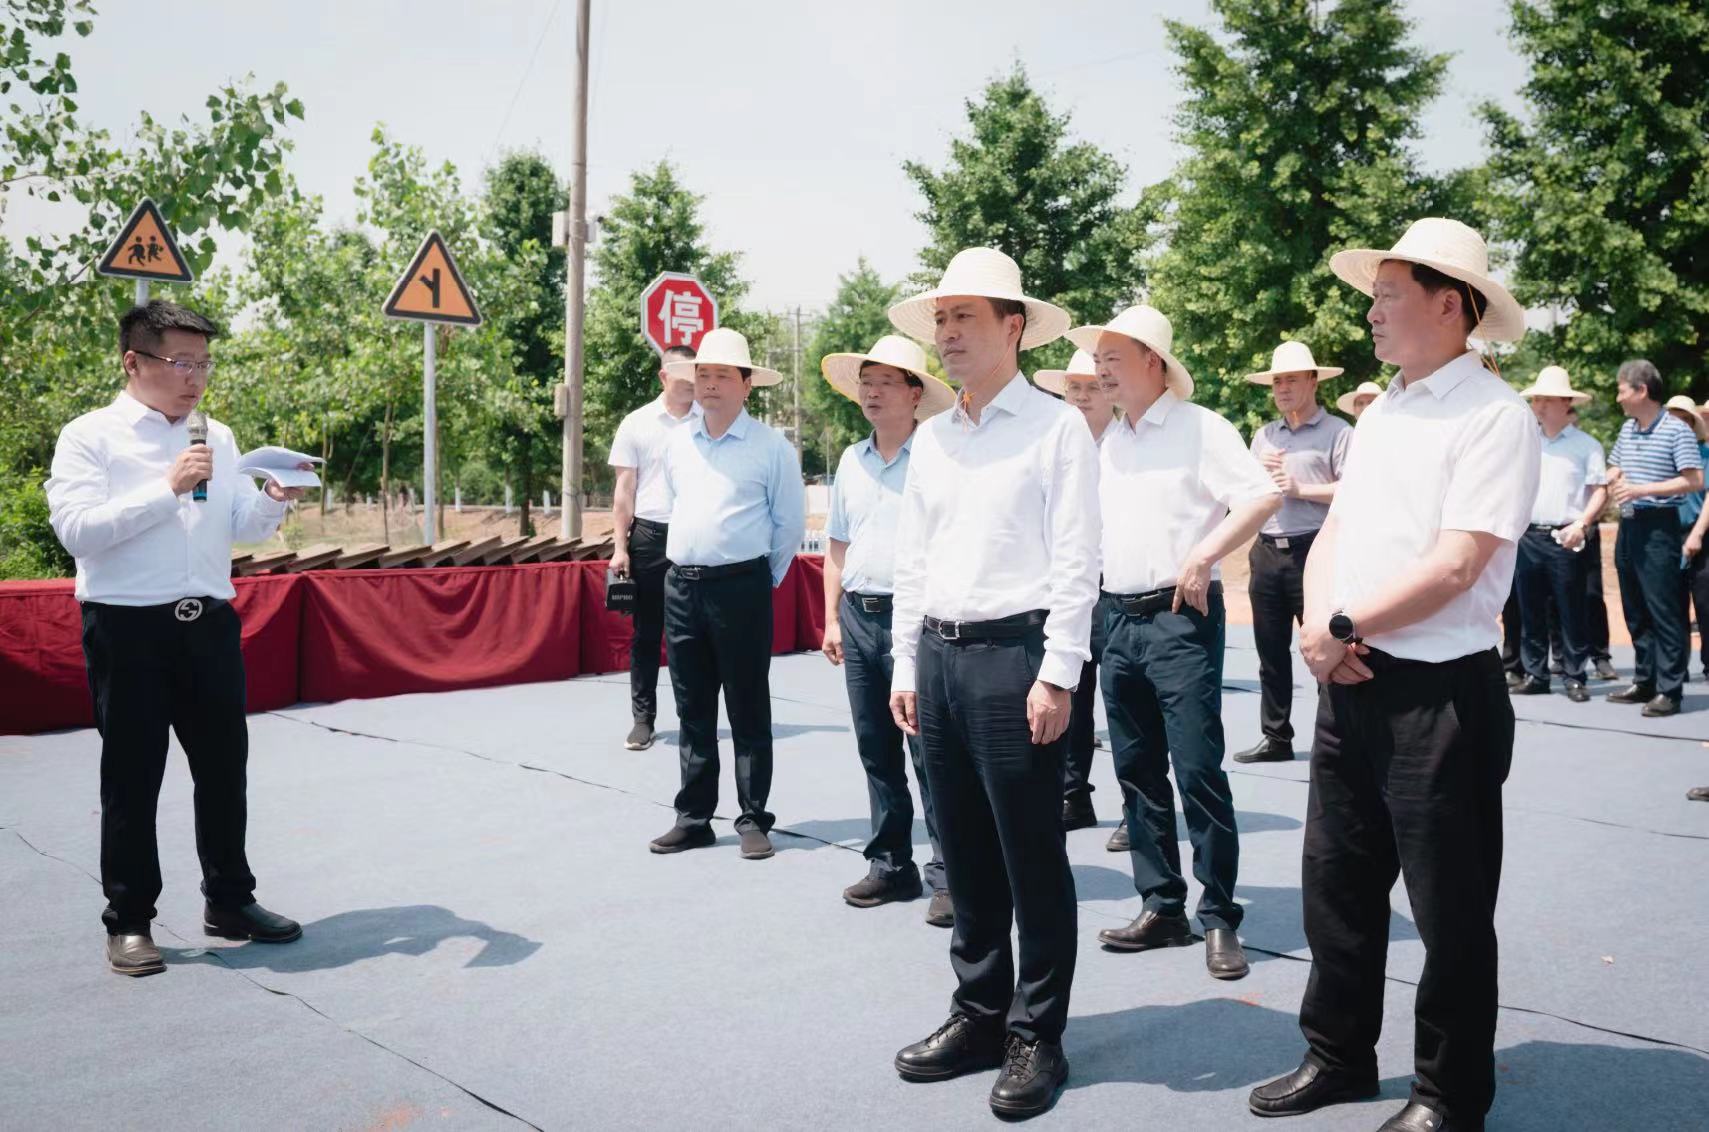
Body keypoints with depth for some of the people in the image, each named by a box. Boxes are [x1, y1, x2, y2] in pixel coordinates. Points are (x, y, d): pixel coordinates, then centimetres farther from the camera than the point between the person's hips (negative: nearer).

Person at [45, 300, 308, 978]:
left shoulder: (218, 438, 11)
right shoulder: (90, 436, -4)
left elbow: (244, 528, 10)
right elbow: (76, 530, -15)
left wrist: (276, 500, -10)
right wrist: (167, 488, -19)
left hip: (210, 621, 5)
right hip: (127, 625, -5)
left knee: (224, 765, 11)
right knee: (132, 776, 4)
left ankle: (229, 901, 26)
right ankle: (129, 921, 17)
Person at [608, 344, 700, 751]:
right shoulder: (637, 424, 3)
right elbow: (625, 490, 3)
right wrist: (620, 547, -2)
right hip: (650, 535, 0)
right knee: (646, 632, 5)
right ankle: (643, 718, 13)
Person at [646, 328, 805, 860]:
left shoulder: (771, 446, -5)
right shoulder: (677, 444, 10)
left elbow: (791, 522, 0)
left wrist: (765, 578, 5)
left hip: (741, 588, -5)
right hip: (681, 587, 5)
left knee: (748, 712, 2)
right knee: (693, 711, 11)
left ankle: (753, 820, 12)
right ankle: (693, 817, 20)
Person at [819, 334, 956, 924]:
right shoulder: (851, 461, 14)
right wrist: (832, 619, 15)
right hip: (859, 616, 6)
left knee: (929, 751, -4)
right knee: (876, 750, 12)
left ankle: (948, 875, 4)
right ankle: (890, 864, 23)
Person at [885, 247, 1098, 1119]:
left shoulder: (1056, 427, -5)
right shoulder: (931, 439, 14)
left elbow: (1075, 562, -11)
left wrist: (1056, 676, -15)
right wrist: (906, 666, 12)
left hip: (1015, 655, -6)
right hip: (938, 656, 7)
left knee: (1031, 861, 2)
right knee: (965, 855, 14)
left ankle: (1035, 1037, 15)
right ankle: (979, 1014, 28)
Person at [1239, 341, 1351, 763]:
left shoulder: (1336, 432, -2)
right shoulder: (1263, 436, 17)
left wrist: (1301, 489, -14)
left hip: (1313, 552, -6)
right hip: (1266, 552, 6)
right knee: (1271, 652, 10)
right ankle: (1276, 738, 19)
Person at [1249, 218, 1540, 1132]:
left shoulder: (1493, 417, -11)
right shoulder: (1378, 415, 14)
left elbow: (1456, 566, -20)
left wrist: (1342, 628, -14)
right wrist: (1320, 625, -6)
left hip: (1440, 695, -8)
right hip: (1351, 684, 8)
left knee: (1449, 910, 6)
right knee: (1337, 882, 16)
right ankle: (1338, 1056, 32)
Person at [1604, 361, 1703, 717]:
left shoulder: (1676, 430, -9)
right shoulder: (1627, 429, 13)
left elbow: (1694, 481, -15)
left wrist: (1641, 489, -19)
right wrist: (1615, 480, 4)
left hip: (1659, 527, -8)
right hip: (1628, 526, 8)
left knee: (1665, 612, -5)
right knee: (1636, 611, 12)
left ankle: (1669, 690, -1)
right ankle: (1644, 682, 21)